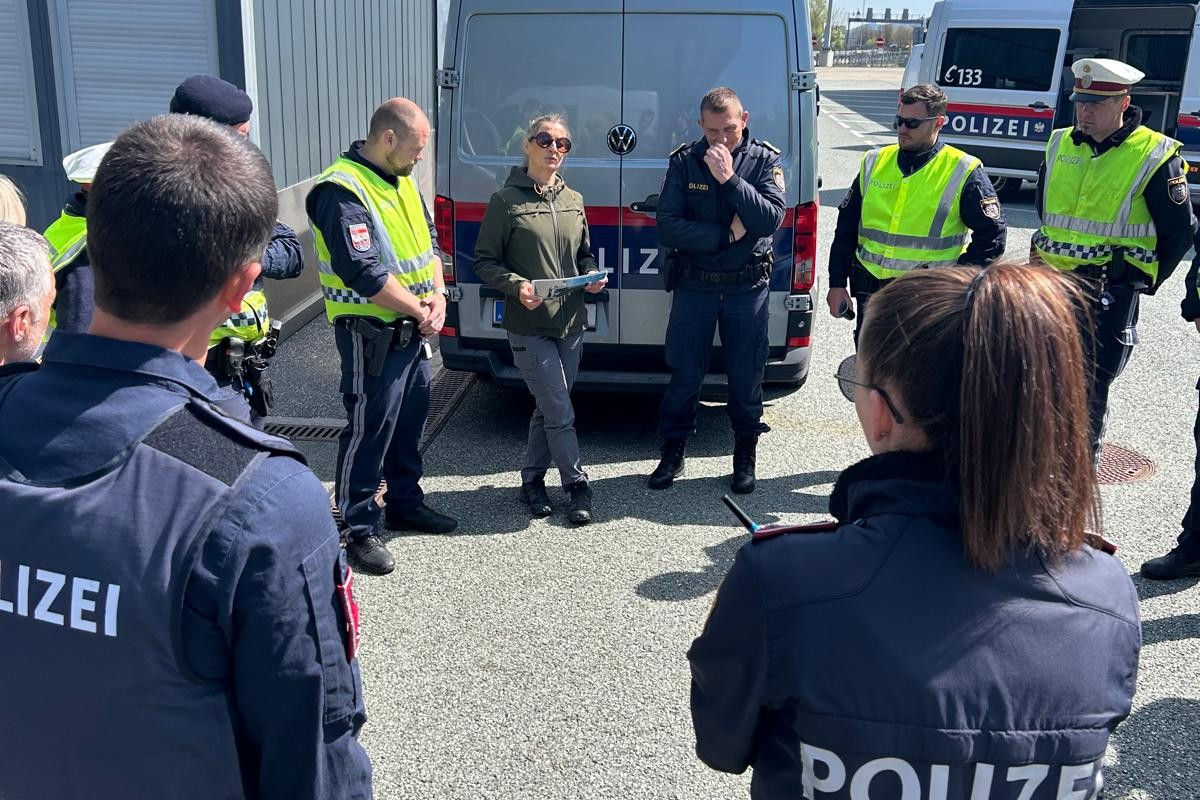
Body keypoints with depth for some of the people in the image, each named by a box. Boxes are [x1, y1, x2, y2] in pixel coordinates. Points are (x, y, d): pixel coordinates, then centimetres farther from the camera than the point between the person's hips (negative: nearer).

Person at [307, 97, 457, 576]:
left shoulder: (400, 181, 10)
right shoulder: (342, 191, -19)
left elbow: (428, 242, 14)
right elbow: (364, 275, -25)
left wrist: (437, 297, -2)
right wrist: (419, 309, -16)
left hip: (415, 330, 9)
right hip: (372, 334, -9)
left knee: (409, 422, 19)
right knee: (369, 431, -1)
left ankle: (405, 504, 36)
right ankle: (360, 530, 11)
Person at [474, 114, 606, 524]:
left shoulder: (573, 200, 10)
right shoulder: (506, 201, -6)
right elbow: (485, 261, -4)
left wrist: (593, 275, 0)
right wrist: (517, 286, -20)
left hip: (570, 322, 6)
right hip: (529, 326, -5)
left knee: (549, 409, 13)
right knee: (560, 411, -6)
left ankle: (533, 479, 28)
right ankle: (577, 485, 8)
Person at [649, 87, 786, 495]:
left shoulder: (764, 160, -3)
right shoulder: (684, 161, -3)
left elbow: (771, 220, -16)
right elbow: (668, 227, -11)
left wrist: (730, 179, -23)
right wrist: (726, 234, -15)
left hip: (747, 287, 0)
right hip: (694, 284, 0)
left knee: (746, 376, 7)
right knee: (684, 374, 7)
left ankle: (745, 457, 23)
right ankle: (673, 453, 23)